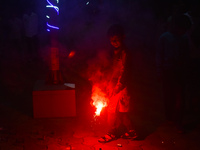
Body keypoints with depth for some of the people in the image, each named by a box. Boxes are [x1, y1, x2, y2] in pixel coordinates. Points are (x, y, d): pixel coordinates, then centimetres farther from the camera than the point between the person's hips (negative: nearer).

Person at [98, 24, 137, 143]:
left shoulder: (124, 52, -14)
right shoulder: (116, 52, 14)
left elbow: (123, 71, -18)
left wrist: (117, 87, -20)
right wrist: (109, 85, 14)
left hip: (120, 87, -9)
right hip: (114, 86, 9)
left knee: (113, 110, -1)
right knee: (122, 111, 13)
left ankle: (112, 134, 12)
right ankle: (130, 131, 23)